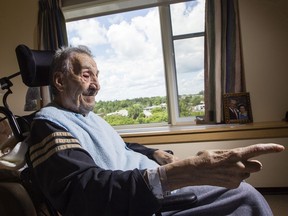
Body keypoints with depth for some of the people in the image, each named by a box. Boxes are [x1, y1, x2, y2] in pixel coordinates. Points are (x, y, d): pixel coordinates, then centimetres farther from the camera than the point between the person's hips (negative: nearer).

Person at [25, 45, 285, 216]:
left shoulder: (90, 116, 14)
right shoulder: (49, 125, -16)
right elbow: (85, 191, -32)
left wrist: (157, 154, 6)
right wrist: (183, 172, -42)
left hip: (162, 188, 9)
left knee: (245, 193, 8)